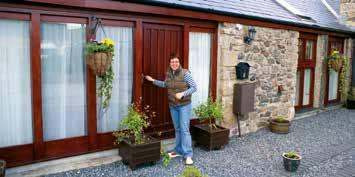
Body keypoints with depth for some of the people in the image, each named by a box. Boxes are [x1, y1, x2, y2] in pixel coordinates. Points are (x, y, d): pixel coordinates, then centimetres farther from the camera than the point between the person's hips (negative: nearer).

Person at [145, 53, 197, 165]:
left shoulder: (185, 73, -15)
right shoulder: (168, 74, 2)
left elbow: (194, 87, -13)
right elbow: (165, 85, 21)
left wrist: (182, 94, -24)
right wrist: (153, 80, 15)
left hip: (184, 105, -6)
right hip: (173, 105, 6)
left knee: (184, 129, -7)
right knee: (177, 129, 14)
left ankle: (188, 155, -2)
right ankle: (178, 150, 26)